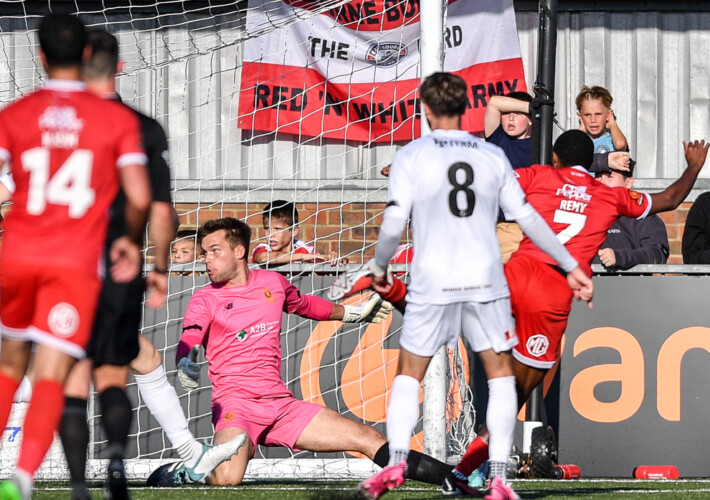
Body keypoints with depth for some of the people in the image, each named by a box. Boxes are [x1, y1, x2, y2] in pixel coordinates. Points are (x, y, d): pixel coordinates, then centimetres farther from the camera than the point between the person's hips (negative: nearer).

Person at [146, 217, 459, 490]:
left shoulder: (272, 282, 13)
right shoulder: (205, 300, 0)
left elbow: (304, 304, 35)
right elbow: (188, 342, -18)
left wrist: (351, 313, 50)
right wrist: (186, 363, -42)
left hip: (281, 403, 4)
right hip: (234, 405, -4)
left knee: (371, 440, -3)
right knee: (226, 478, -33)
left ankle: (455, 479, 2)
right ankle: (177, 472, -4)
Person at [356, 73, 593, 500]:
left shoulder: (411, 157, -2)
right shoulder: (493, 156, 6)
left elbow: (393, 224, -7)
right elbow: (529, 218, 8)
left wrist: (380, 265, 12)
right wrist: (571, 266, 17)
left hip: (432, 284, -1)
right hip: (485, 280, 1)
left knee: (409, 374, 12)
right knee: (500, 373, 10)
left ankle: (396, 462, -5)